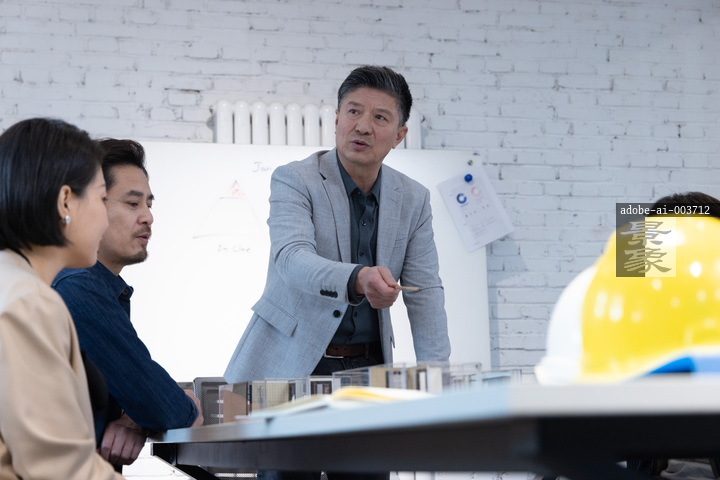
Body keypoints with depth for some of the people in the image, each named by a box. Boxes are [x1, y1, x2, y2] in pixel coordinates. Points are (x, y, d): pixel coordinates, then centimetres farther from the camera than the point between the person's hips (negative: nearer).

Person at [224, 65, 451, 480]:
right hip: (292, 364, -3)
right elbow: (292, 258, -24)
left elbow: (425, 291, 2)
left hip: (367, 368, 3)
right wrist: (357, 279, -44)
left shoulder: (414, 200, 6)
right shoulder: (294, 180, -7)